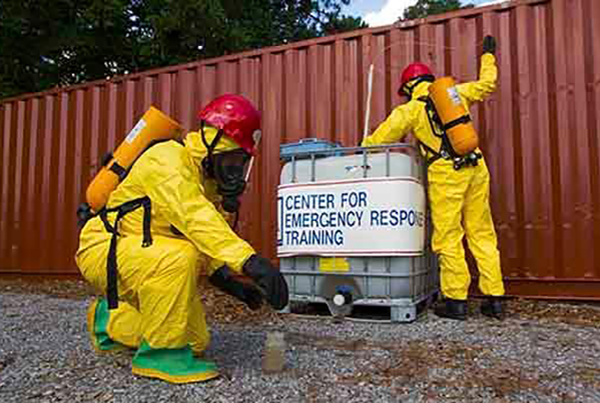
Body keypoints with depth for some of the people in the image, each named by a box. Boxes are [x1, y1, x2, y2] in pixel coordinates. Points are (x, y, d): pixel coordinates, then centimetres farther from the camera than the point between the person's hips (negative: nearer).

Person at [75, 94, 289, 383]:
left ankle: (111, 319, 26)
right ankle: (160, 353, -19)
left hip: (147, 256, 9)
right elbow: (194, 219, -39)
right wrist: (249, 261, -50)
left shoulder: (205, 177, 7)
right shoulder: (167, 160, -21)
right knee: (180, 257, -37)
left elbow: (205, 238, 5)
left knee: (196, 342, 5)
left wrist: (227, 277, -12)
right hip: (105, 250, -9)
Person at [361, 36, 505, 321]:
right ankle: (494, 299, 13)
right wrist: (488, 55, 48)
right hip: (476, 168, 5)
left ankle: (456, 300, 4)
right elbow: (486, 83, 32)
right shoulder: (455, 93, 16)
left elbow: (380, 139, 3)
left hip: (446, 173, -5)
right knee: (482, 234, 9)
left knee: (448, 238, 1)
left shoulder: (410, 109, 4)